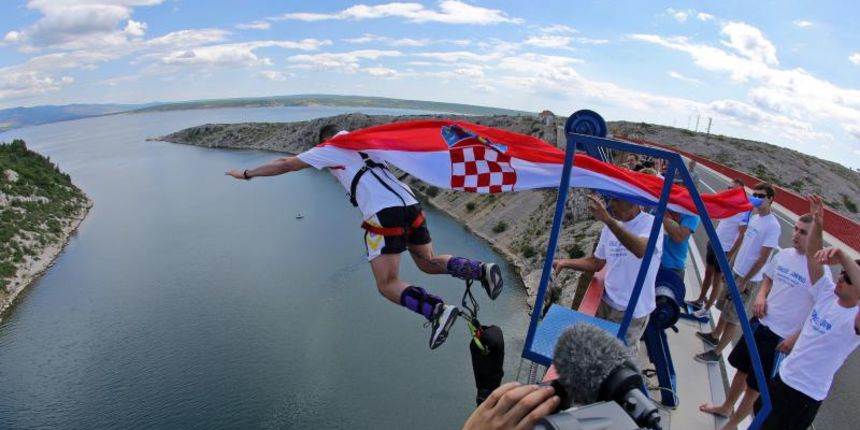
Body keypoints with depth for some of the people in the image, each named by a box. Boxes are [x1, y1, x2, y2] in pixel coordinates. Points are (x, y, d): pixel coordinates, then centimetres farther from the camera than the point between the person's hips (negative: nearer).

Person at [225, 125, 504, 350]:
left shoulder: (329, 149, 12)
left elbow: (285, 166, 16)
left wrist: (247, 174, 29)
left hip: (384, 213, -7)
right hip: (411, 203, 7)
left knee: (388, 285, -3)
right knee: (429, 263, 21)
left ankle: (436, 310, -25)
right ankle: (481, 270, 0)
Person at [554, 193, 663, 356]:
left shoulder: (651, 223, -17)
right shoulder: (611, 226, 3)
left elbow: (641, 250, -40)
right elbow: (597, 263, 12)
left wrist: (607, 219, -48)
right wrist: (566, 262, -1)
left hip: (633, 311, -5)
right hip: (606, 302, 6)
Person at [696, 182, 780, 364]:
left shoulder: (772, 226, -19)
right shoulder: (754, 218, 6)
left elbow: (762, 259, -20)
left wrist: (744, 282, -17)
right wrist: (730, 267, 17)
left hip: (749, 279, -8)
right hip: (736, 272, 8)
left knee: (734, 319, 1)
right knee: (725, 308, 22)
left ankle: (716, 353, 9)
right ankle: (714, 335, 39)